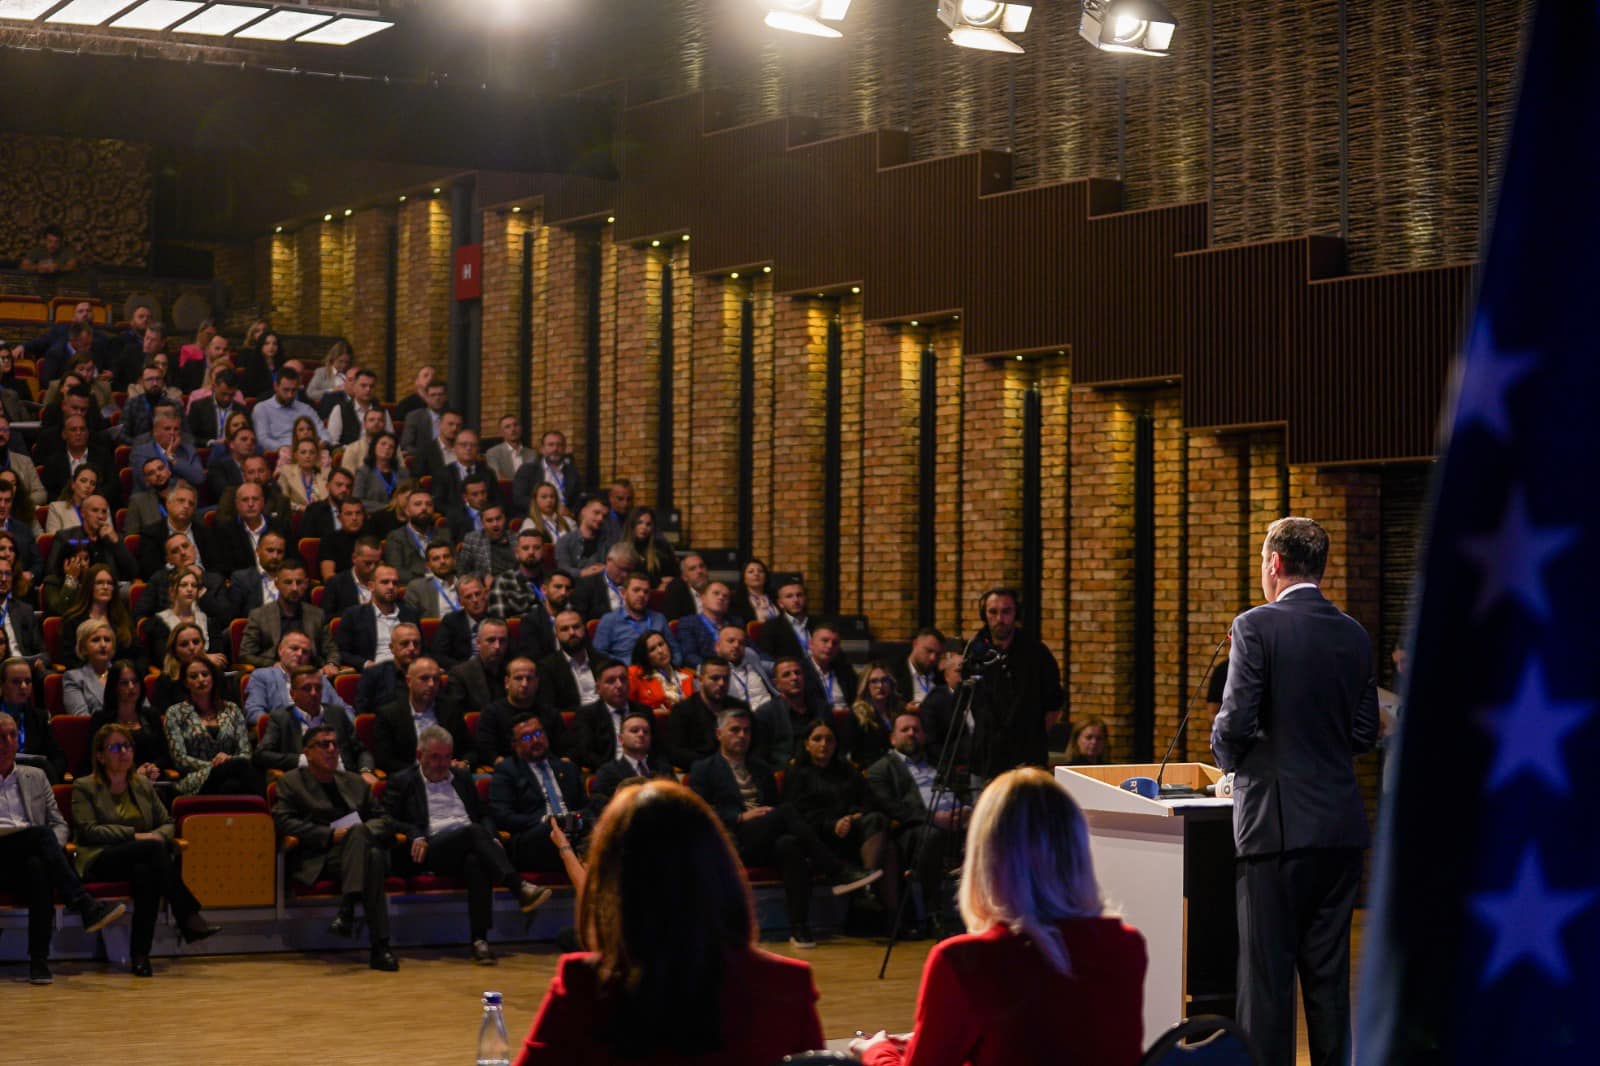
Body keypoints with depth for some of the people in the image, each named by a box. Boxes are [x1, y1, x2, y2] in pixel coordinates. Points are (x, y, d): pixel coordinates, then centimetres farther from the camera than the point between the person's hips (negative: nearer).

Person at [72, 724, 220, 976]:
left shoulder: (144, 786, 24)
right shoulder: (84, 788, 8)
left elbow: (168, 824, 22)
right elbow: (88, 831, -6)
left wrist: (159, 836, -4)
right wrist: (134, 835, -14)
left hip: (141, 859, 4)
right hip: (101, 861, -4)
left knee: (145, 871, -37)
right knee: (154, 848, -35)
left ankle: (140, 954, -38)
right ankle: (188, 919, -39)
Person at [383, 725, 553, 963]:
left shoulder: (462, 777, 30)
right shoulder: (403, 782, 17)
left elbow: (482, 816, 28)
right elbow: (387, 820, 7)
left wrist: (491, 838, 5)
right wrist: (415, 835, -13)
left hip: (470, 844, 3)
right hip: (432, 850, -3)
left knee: (476, 862, -37)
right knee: (474, 831, -35)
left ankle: (480, 941, -45)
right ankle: (520, 889, -47)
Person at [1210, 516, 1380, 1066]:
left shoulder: (1257, 626, -10)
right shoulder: (1354, 635, 7)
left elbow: (1236, 722, -15)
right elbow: (1365, 732, 10)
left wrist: (1229, 757, 5)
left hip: (1276, 822, -6)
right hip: (1342, 825, 6)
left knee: (1267, 971, -1)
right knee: (1328, 970, 12)